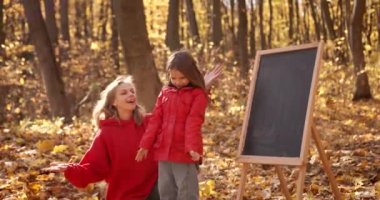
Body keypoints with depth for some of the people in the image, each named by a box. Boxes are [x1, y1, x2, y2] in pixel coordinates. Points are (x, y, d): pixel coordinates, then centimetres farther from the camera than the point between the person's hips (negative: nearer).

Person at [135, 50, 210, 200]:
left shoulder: (197, 94, -5)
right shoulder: (165, 92, 11)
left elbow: (193, 122, -14)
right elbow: (155, 120, 9)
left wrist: (192, 147, -25)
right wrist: (146, 145, 4)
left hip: (184, 152, -5)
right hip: (163, 150, 6)